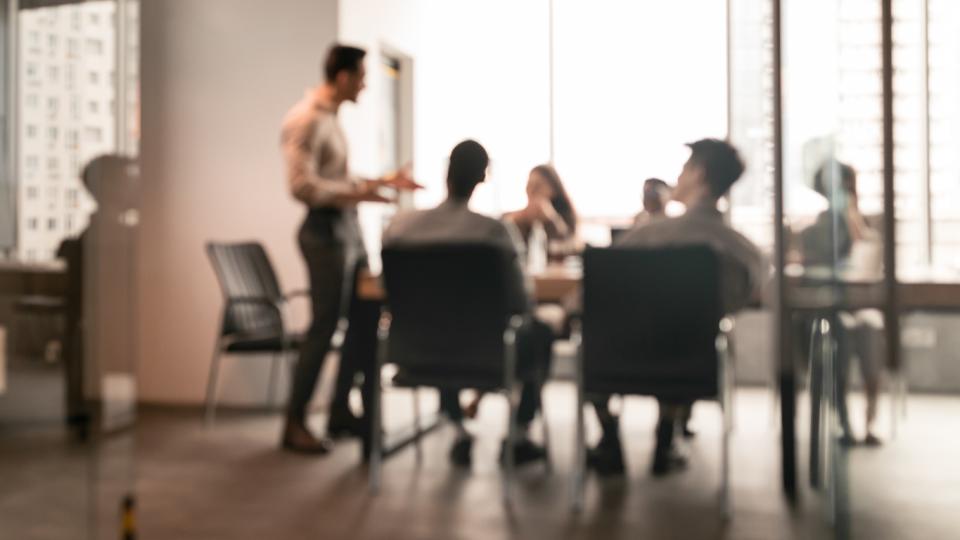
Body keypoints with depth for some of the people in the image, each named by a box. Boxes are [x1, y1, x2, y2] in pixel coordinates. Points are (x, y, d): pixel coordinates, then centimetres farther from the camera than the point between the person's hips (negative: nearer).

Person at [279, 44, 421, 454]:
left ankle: (341, 412, 25)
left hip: (348, 229, 10)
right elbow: (301, 185, -21)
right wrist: (356, 194, -26)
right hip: (325, 231, -10)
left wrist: (382, 182, 19)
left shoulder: (330, 118, 16)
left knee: (366, 317, 13)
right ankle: (294, 425, 10)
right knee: (324, 327, -3)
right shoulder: (306, 120, -14)